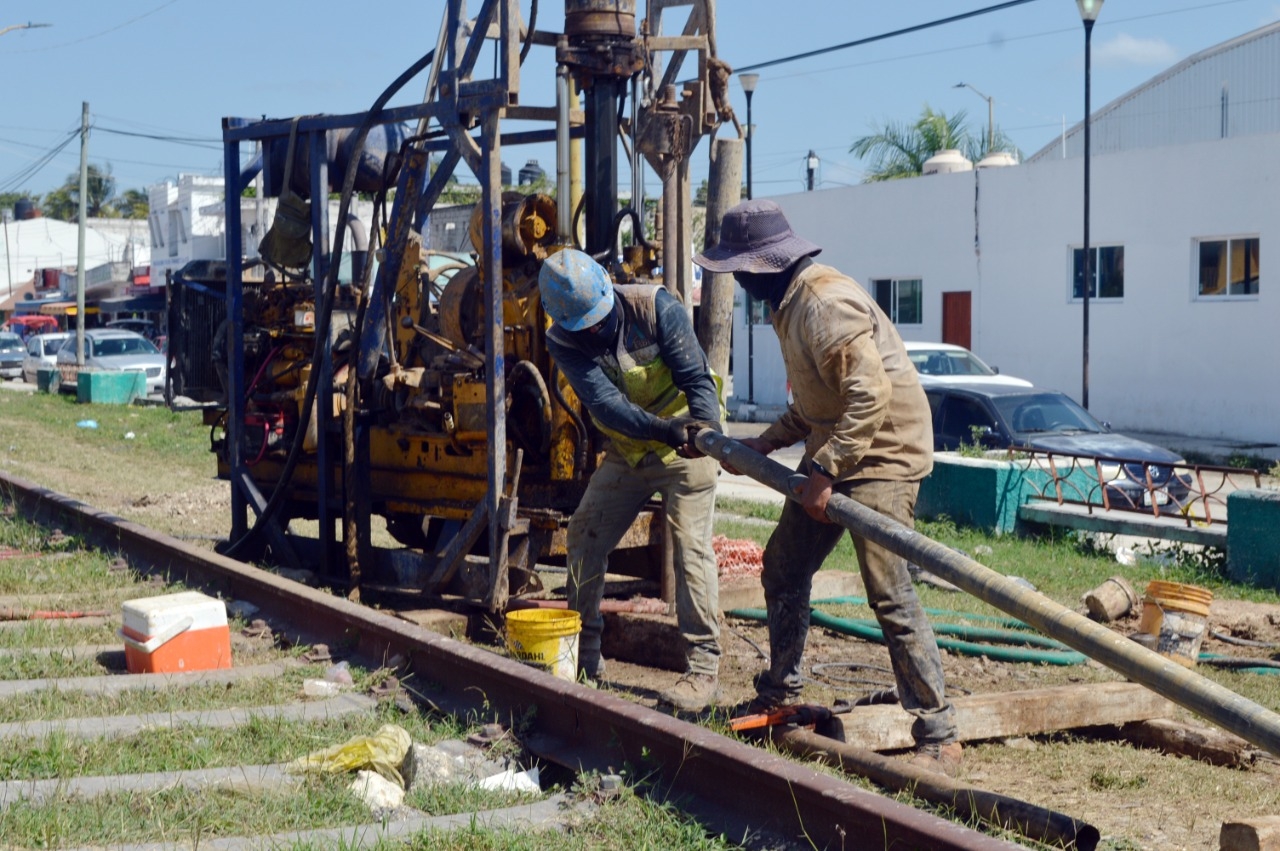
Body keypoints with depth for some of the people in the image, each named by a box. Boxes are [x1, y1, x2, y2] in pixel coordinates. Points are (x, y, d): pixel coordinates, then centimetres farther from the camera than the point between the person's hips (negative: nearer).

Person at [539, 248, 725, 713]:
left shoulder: (656, 307, -21)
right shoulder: (562, 342, -15)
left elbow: (696, 374, -24)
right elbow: (604, 402, -29)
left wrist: (706, 423, -44)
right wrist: (664, 429, -46)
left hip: (686, 451, -4)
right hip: (626, 453, 5)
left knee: (690, 544, -15)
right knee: (584, 536, 4)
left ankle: (703, 669, -14)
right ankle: (584, 655, 20)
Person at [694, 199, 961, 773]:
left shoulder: (826, 303, -22)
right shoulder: (789, 303, 12)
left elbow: (869, 397, -29)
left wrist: (825, 472, -26)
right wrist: (766, 444, 14)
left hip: (882, 454, -11)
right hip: (831, 450, 11)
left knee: (890, 597, -14)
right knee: (782, 569, 16)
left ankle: (938, 736, -9)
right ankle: (778, 697, 32)